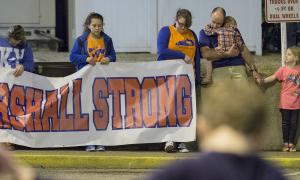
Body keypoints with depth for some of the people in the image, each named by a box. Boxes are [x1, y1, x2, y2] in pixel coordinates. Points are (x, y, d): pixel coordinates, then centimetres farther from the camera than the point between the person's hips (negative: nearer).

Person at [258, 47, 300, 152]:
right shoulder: (283, 69, -3)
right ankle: (285, 143, 12)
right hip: (285, 102, -1)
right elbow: (273, 77, -10)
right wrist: (263, 81, -23)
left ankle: (291, 143, 13)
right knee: (285, 122, 5)